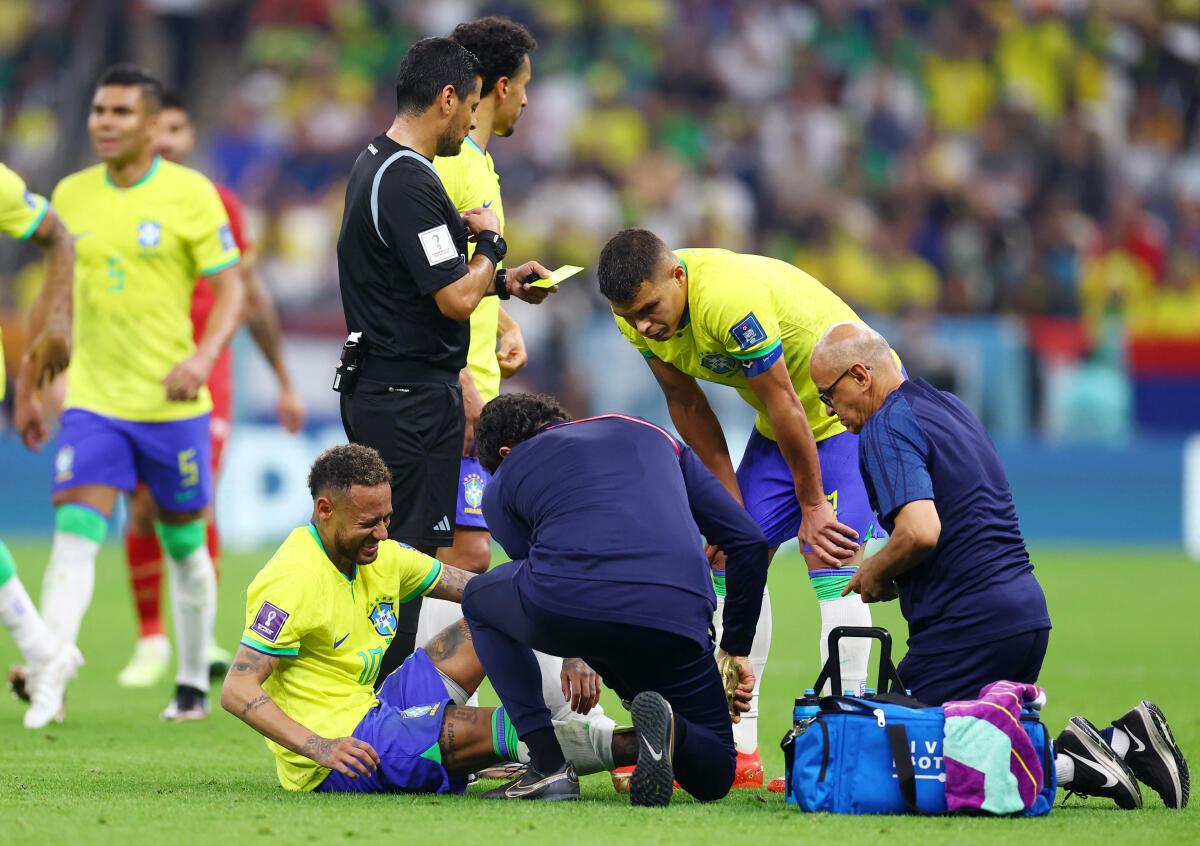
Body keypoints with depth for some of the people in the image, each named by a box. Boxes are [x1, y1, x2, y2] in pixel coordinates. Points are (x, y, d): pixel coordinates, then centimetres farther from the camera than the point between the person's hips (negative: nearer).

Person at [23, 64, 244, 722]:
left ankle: (193, 685, 26)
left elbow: (230, 290, -5)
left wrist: (203, 357, -22)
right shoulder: (71, 195, 6)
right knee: (74, 534, -14)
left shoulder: (190, 194, -6)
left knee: (184, 545, 10)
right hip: (92, 398, 2)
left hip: (172, 403, -2)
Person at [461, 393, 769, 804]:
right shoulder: (650, 435, 33)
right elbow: (749, 541, 26)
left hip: (565, 607, -2)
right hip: (676, 618, 2)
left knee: (480, 599, 35)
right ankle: (671, 729, -15)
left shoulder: (503, 481, 27)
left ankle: (549, 766, 18)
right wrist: (736, 651, 32)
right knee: (713, 775, 23)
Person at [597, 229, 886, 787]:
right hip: (779, 422, 8)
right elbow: (687, 405, 1)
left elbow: (785, 404, -27)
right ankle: (739, 751, 6)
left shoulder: (733, 301, -36)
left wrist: (812, 506, -16)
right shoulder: (640, 311, -11)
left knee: (831, 559, -18)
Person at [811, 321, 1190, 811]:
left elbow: (920, 531, -25)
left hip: (966, 626, -10)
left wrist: (875, 573, -6)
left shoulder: (886, 428, -11)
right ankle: (1124, 743, 2)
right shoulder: (949, 407, 19)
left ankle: (1068, 764, -18)